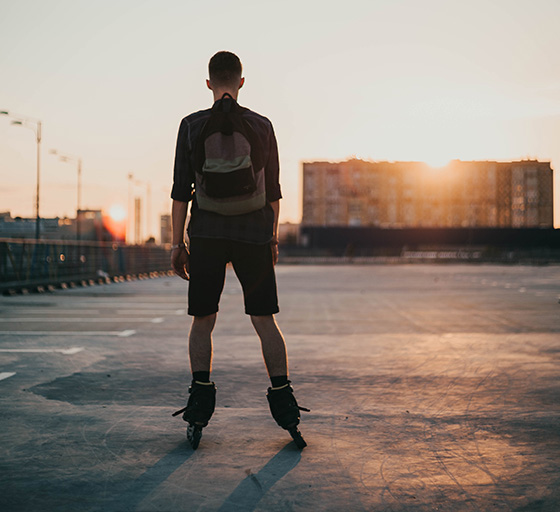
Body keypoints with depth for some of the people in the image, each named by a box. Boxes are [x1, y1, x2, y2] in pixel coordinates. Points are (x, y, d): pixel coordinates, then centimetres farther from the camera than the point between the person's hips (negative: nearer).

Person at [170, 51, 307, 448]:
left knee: (203, 321, 7)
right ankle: (283, 400, 3)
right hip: (254, 236, 1)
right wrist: (273, 237, 17)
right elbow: (273, 191, 8)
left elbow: (181, 191, 1)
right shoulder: (262, 127, 5)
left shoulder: (192, 126, 2)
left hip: (207, 236, -1)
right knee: (264, 319, 6)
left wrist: (178, 243, 6)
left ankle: (200, 404, 2)